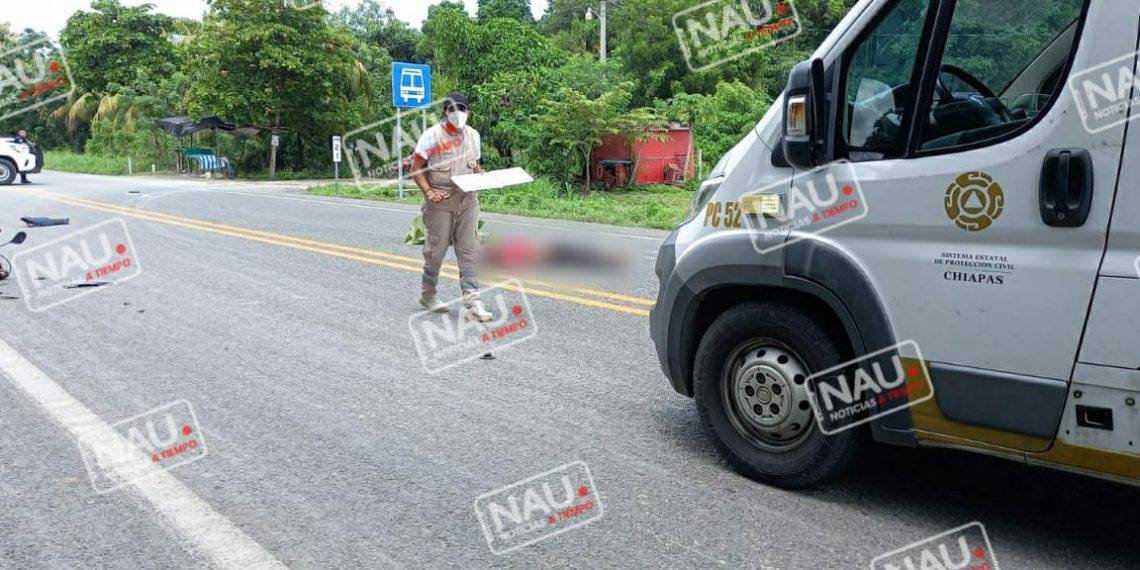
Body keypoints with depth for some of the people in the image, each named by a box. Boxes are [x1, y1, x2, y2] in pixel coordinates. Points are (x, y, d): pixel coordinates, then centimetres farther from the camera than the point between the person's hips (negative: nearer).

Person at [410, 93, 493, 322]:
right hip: (440, 203, -4)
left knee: (469, 251, -3)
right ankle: (427, 295, 26)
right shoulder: (432, 136, -7)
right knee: (435, 251, 6)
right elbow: (416, 168, -5)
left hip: (467, 202, 4)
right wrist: (428, 191, -17)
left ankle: (472, 302, -4)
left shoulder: (473, 135, 9)